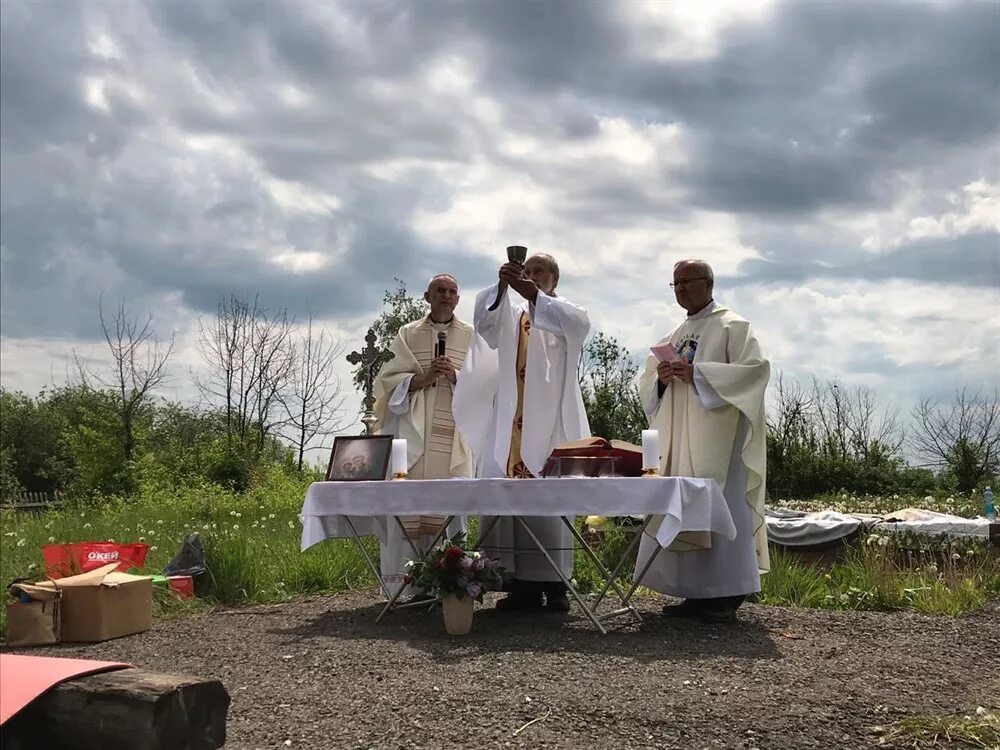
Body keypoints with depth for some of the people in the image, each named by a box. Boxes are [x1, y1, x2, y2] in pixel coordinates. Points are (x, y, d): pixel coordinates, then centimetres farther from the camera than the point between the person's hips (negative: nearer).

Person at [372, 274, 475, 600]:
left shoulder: (471, 337, 14)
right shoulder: (408, 334, 14)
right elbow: (388, 380, 7)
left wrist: (456, 376, -12)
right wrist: (421, 379, -9)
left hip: (454, 433, 0)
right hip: (413, 429, 0)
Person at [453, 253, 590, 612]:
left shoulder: (563, 312, 9)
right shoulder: (509, 314, 19)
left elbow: (579, 323, -15)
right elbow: (484, 317, -4)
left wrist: (534, 295, -28)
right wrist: (501, 285, -22)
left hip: (550, 420, -3)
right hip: (509, 422, 3)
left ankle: (554, 583, -5)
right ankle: (521, 583, 0)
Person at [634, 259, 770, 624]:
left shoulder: (732, 326, 0)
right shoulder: (676, 335, 21)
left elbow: (755, 368, -13)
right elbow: (648, 381, 21)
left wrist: (698, 374, -19)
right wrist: (660, 378, -4)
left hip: (716, 435, -7)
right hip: (678, 437, 7)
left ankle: (726, 597, -5)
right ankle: (695, 593, 9)